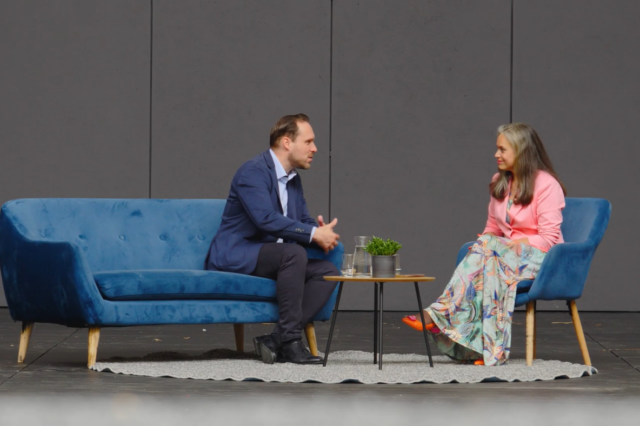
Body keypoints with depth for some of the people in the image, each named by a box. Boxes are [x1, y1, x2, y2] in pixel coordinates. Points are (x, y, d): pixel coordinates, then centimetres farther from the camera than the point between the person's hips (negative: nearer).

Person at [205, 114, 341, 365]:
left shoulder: (293, 179, 15)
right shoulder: (253, 172, -15)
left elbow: (303, 220, 18)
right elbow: (266, 219, -28)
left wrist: (321, 231, -7)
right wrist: (313, 234, -27)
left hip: (269, 259, 9)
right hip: (235, 257, -9)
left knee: (327, 272, -9)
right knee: (293, 253, -33)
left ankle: (276, 341, -16)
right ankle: (289, 339, -28)